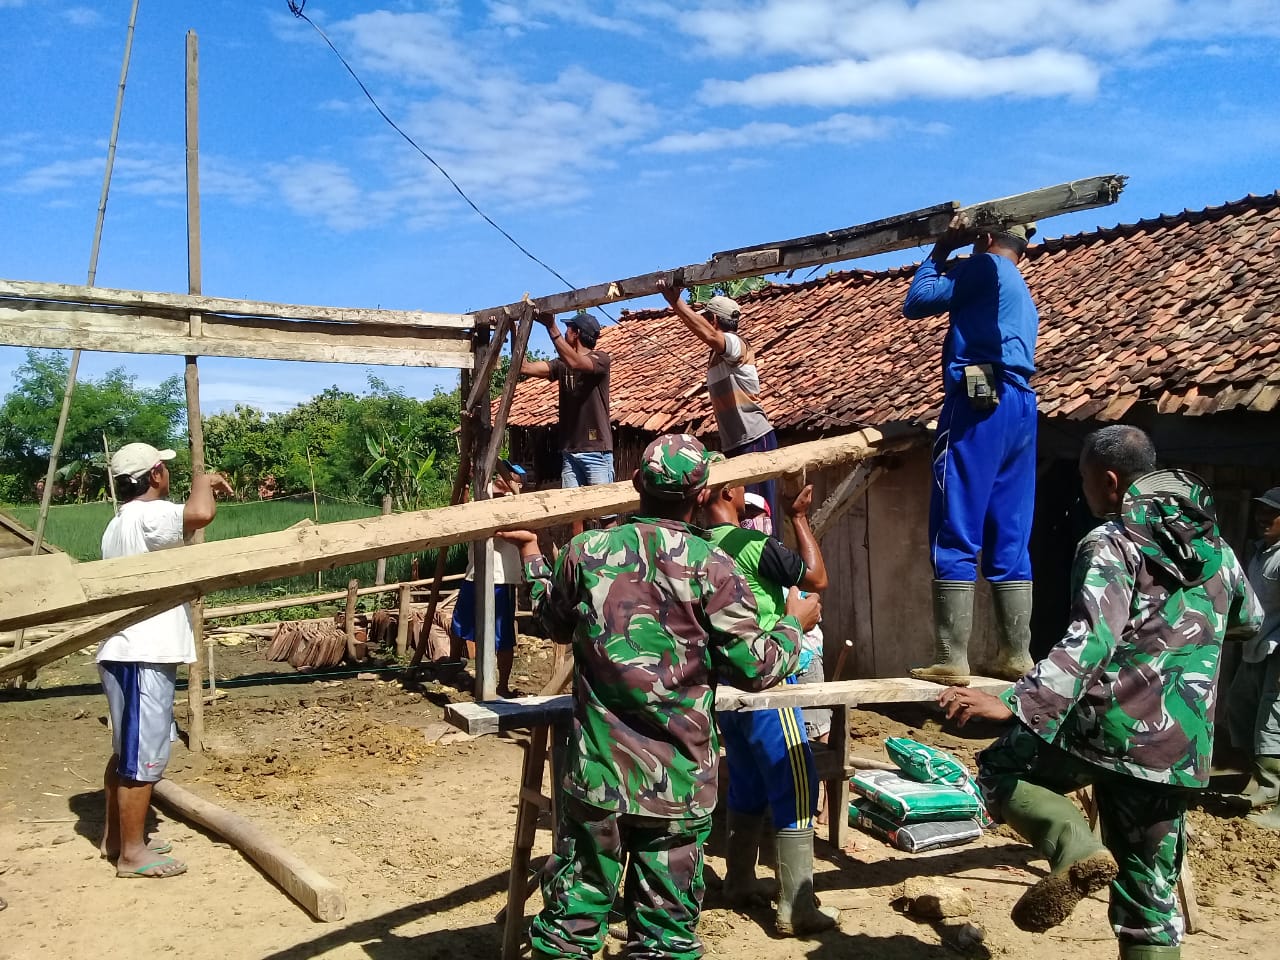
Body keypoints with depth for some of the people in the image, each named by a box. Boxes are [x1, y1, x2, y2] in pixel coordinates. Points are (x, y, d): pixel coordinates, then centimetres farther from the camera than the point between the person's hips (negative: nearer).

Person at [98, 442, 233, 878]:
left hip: (131, 654, 11)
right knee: (143, 756, -4)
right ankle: (132, 853, 4)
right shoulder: (147, 515, -16)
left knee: (128, 751, 19)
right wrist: (204, 480, -16)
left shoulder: (122, 522, 18)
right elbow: (201, 514, -35)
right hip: (142, 658, -11)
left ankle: (116, 838, 30)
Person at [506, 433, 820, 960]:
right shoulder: (711, 566, -10)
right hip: (678, 779, -2)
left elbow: (556, 621, 18)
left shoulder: (585, 551, -2)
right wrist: (794, 625, 14)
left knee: (572, 916, 12)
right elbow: (754, 667, -6)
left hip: (597, 770, 2)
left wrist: (531, 553, 34)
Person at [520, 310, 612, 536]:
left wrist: (551, 327, -29)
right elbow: (525, 367, 4)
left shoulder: (600, 359, -5)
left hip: (597, 451, -6)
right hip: (569, 451, 6)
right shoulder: (561, 365, 12)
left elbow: (575, 362, -25)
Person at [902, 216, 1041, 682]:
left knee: (955, 539, -10)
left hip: (979, 405, -9)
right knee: (1009, 544, 7)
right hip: (1018, 408, 9)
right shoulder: (1022, 293, 30)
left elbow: (916, 302, 3)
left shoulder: (986, 266, 3)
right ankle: (1016, 656, 6)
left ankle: (951, 659, -13)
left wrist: (941, 251, 14)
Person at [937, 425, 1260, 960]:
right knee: (1149, 889, 15)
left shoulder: (1111, 543, -9)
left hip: (1111, 723, -7)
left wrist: (1015, 705, -30)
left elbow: (1090, 641, -23)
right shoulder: (1213, 543, 14)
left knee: (999, 769, 15)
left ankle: (1078, 851, -10)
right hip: (1180, 746, 7)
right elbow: (1249, 620, 31)